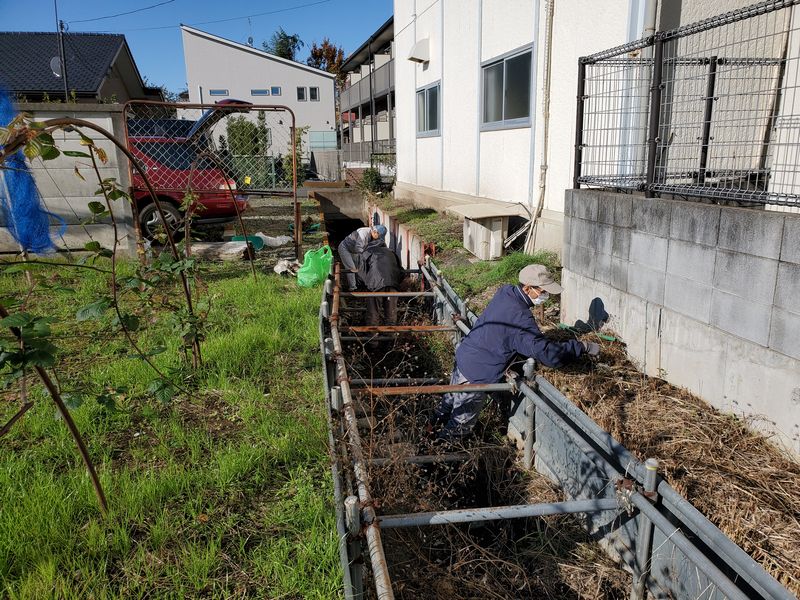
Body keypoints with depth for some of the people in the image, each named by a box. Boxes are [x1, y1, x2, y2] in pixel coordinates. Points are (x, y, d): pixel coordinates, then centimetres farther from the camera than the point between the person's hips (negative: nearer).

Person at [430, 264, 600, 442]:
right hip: (476, 374, -9)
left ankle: (435, 425, 52)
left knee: (451, 398, 32)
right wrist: (583, 347, -24)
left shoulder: (505, 292, -5)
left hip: (463, 356, 9)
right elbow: (547, 354, -34)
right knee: (461, 424, 12)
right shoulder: (519, 317, -32)